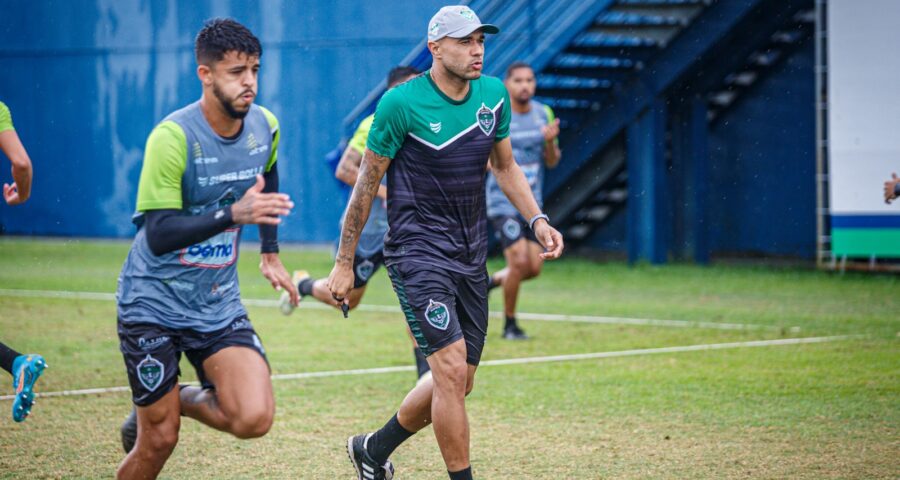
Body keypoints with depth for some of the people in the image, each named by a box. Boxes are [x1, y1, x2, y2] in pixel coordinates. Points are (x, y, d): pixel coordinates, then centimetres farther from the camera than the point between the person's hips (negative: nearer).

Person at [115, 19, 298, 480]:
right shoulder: (172, 137, -20)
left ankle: (184, 400, 15)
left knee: (254, 418, -16)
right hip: (153, 304, -4)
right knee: (158, 442, -3)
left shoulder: (264, 126, -2)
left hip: (219, 304, 5)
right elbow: (158, 235, -26)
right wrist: (234, 213, -35)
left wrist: (270, 252, 22)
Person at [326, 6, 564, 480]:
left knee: (457, 382, 9)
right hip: (418, 251, -6)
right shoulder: (402, 103, -12)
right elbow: (367, 181, -5)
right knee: (451, 369, -17)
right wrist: (344, 262, -2)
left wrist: (537, 219, 4)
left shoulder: (494, 95, 5)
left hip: (471, 254, 6)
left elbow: (505, 166, 20)